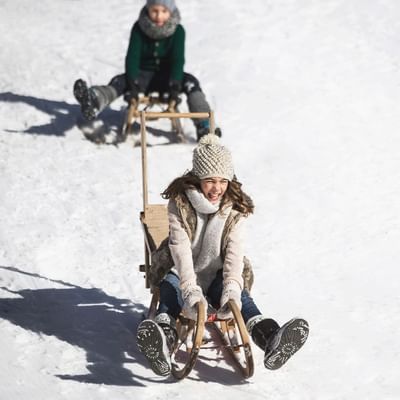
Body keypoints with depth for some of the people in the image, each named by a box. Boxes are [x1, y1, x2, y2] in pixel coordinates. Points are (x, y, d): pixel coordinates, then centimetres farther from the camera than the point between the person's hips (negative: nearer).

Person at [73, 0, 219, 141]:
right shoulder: (139, 28, -10)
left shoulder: (177, 30, -11)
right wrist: (133, 85, -33)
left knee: (191, 82, -29)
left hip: (167, 76, 0)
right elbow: (132, 57, -18)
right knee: (119, 81, -28)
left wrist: (175, 87, -36)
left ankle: (204, 128, -38)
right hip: (144, 75, 0)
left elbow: (178, 60, -20)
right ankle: (92, 104, -59)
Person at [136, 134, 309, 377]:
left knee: (240, 297, -28)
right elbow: (180, 246, -23)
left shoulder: (235, 208, -6)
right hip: (181, 273, -1)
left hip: (217, 275, 1)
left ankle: (271, 339, -55)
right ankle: (164, 343, -64)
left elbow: (234, 250, -17)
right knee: (169, 293, -33)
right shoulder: (180, 202, -12)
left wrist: (231, 288, -35)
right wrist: (190, 290, -38)